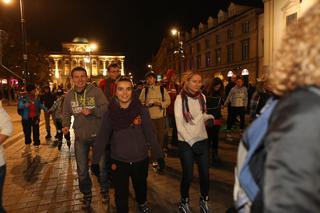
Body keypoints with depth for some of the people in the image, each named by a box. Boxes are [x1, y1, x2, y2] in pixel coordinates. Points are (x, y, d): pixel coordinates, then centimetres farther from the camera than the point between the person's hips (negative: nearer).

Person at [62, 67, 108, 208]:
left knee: (101, 166, 13)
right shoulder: (69, 95, 1)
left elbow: (106, 109, -16)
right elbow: (66, 113, 10)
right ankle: (87, 194, 40)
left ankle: (104, 189, 41)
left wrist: (92, 111, -30)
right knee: (82, 170, 16)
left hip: (97, 135, -3)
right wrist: (66, 125, -8)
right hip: (80, 137, 3)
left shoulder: (96, 91, -11)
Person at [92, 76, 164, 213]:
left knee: (141, 186, 25)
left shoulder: (141, 110, -11)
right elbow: (102, 137, -5)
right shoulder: (110, 113, -8)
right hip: (119, 161, -1)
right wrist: (95, 160, -5)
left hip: (140, 160, 1)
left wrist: (159, 155, -12)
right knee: (121, 194, 12)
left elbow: (150, 133, -9)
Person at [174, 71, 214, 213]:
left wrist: (209, 116, -5)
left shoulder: (202, 96, 3)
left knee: (205, 174, 8)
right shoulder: (180, 99, -11)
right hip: (186, 142, -4)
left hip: (203, 140, 4)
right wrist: (191, 142, -14)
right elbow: (179, 125, -13)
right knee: (188, 175, 4)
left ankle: (204, 201, 33)